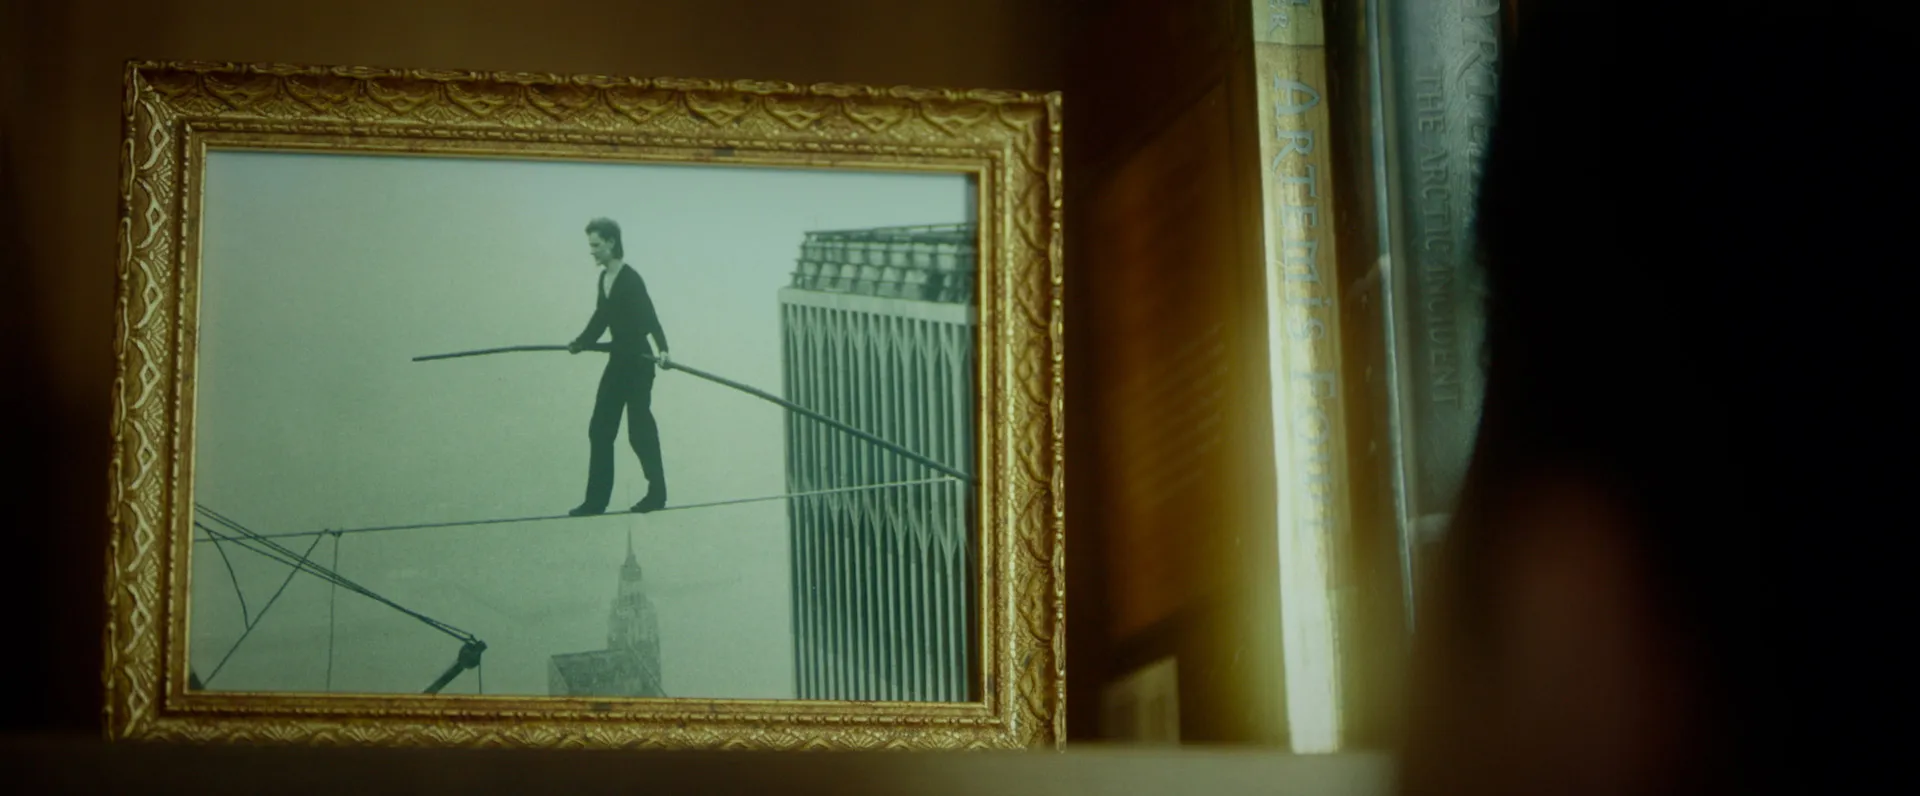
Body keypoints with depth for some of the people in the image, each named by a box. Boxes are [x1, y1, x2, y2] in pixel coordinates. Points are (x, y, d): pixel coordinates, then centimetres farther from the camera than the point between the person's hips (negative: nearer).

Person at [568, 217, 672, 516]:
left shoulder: (630, 279, -17)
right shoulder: (604, 279, 7)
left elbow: (649, 316, -27)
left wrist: (662, 349, -40)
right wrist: (580, 342, 31)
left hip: (637, 361, -9)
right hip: (617, 359, 9)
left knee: (639, 429, -4)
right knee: (600, 428, 6)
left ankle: (657, 493, 7)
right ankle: (596, 499, 8)